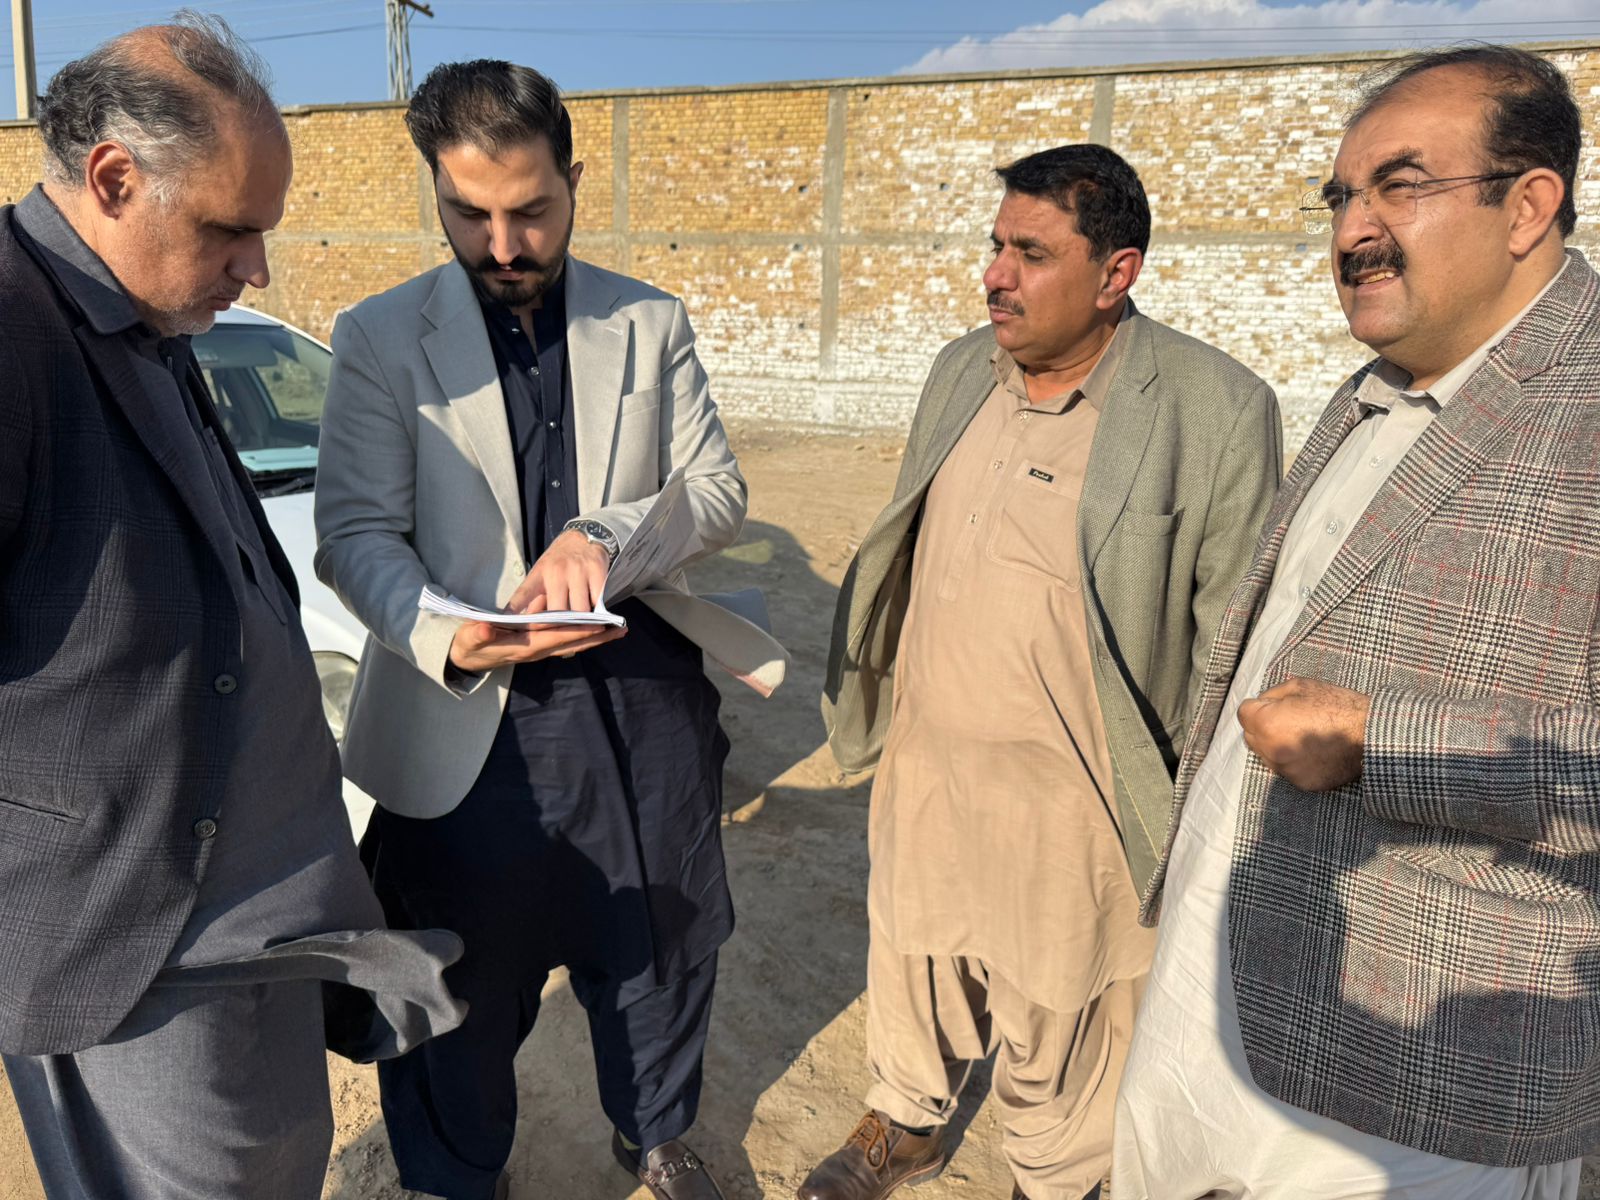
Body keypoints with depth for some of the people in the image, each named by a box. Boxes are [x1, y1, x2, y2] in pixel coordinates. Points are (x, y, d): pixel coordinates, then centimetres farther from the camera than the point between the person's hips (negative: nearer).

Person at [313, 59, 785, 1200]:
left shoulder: (652, 322, 5)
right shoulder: (379, 338, -2)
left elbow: (719, 488, 2)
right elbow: (357, 530, -6)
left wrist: (608, 536, -19)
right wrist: (441, 637, -27)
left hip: (643, 696, 3)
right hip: (470, 719, -2)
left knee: (660, 949, 20)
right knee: (465, 987, 13)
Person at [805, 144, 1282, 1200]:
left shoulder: (1220, 411, -16)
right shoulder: (962, 371, 2)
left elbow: (1232, 639, -12)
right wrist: (880, 696, 15)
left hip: (1066, 796, -5)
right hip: (924, 759, 6)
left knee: (1055, 1014, 15)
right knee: (913, 955, 23)